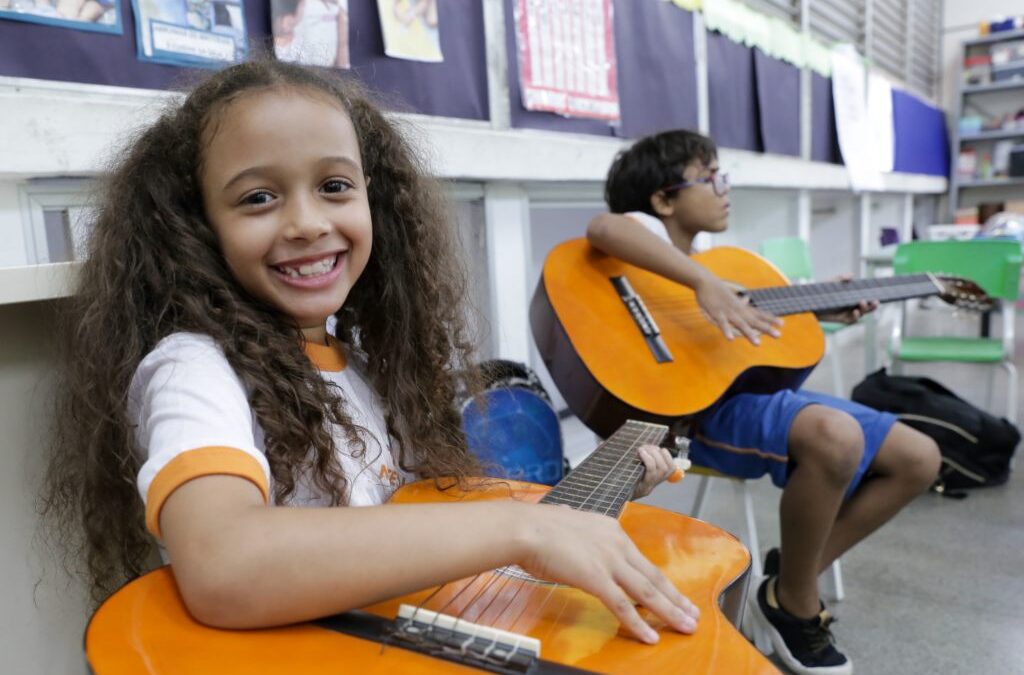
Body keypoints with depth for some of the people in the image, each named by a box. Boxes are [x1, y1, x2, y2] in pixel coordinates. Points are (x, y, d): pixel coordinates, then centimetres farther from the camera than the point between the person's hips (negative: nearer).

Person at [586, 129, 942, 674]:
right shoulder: (653, 232, -5)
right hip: (704, 405, -9)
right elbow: (604, 228, -30)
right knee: (835, 436, -37)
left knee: (919, 458, 6)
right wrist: (706, 283, -37)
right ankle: (791, 604, -10)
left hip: (759, 388, 10)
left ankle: (791, 578, 8)